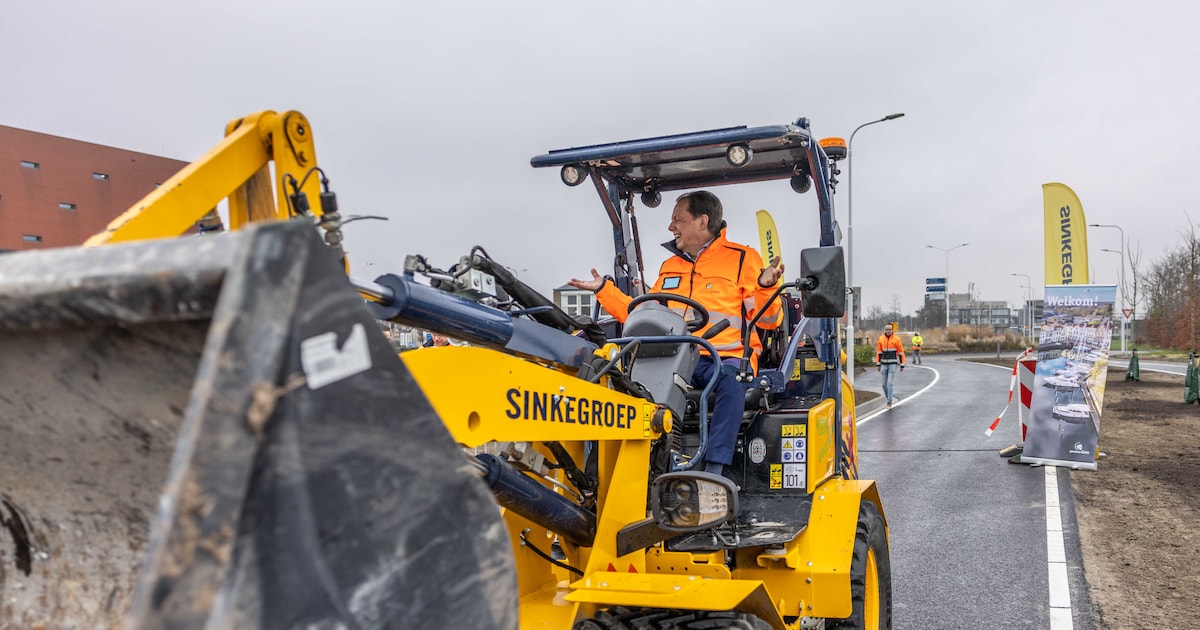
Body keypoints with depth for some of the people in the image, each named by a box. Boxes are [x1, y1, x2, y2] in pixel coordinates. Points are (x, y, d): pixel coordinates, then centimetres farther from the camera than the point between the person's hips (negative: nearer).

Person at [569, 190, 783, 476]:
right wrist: (604, 290, 21)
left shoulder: (742, 258, 6)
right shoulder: (670, 266, 23)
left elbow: (768, 320, 1)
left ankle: (714, 469, -39)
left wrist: (765, 287, -18)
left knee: (732, 381, -38)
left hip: (726, 357, -4)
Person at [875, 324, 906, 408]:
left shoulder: (896, 339, -5)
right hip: (884, 364, 4)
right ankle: (889, 397, 27)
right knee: (884, 384, 6)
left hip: (893, 364, -3)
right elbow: (878, 352, 8)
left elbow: (901, 352, -2)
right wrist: (878, 364, 6)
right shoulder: (881, 339, 4)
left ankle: (889, 402, -5)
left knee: (890, 383, -9)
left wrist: (902, 365, -3)